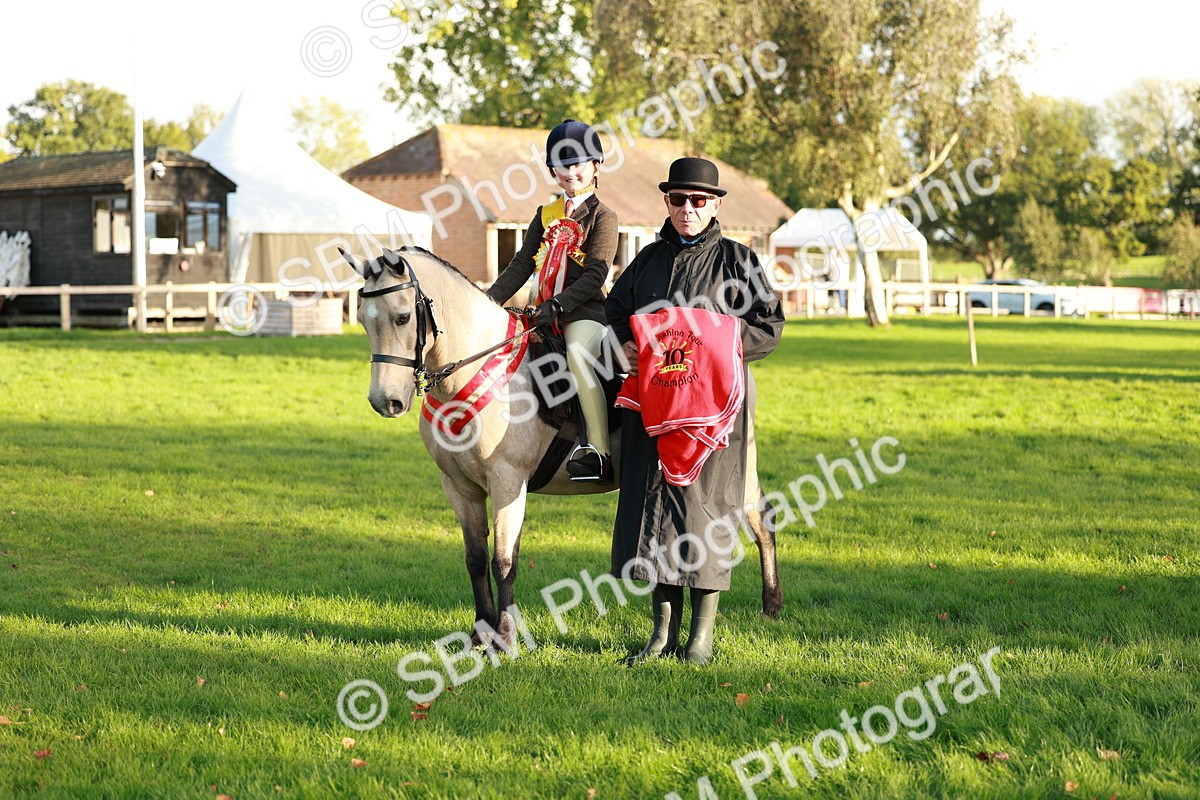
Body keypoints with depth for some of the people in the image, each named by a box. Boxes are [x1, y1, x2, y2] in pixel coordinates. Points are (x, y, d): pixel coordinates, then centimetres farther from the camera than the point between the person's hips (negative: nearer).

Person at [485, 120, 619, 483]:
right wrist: (490, 300, 4)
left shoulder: (602, 217, 0)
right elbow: (522, 265, 17)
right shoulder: (546, 215, 20)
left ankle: (599, 452, -35)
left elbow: (595, 275, -10)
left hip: (584, 309, -8)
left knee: (578, 355, -31)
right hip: (544, 310, 8)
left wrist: (558, 306, -21)